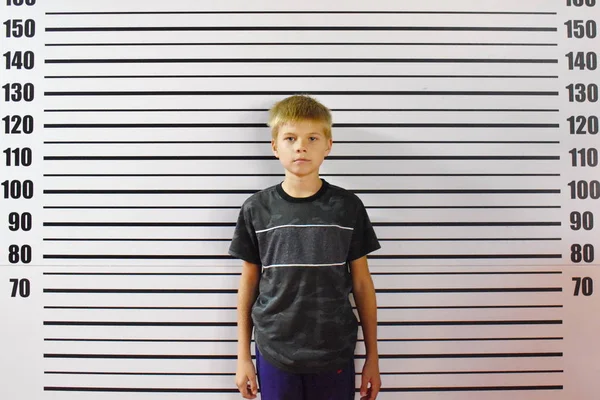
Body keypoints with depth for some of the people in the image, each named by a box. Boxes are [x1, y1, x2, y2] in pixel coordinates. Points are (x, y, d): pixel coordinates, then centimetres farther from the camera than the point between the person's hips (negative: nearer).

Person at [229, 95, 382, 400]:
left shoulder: (348, 207, -5)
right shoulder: (256, 209, -4)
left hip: (335, 355, 0)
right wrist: (243, 356, 6)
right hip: (274, 354, 0)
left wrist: (372, 356, 4)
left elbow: (361, 284, 1)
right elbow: (249, 283, 3)